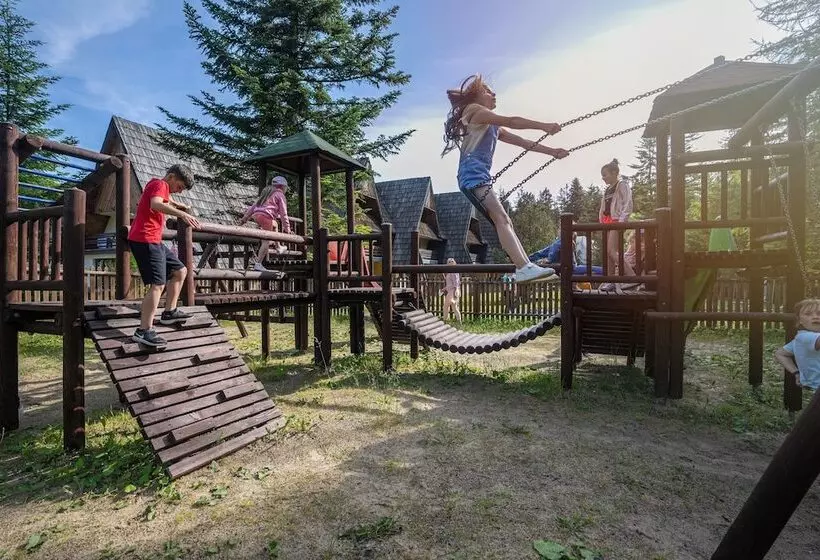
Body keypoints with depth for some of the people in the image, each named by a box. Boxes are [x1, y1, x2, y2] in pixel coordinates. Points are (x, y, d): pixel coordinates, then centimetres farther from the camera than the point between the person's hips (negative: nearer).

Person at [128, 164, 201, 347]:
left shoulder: (158, 185, 23)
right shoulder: (160, 184, -8)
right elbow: (155, 204, -32)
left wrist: (176, 204, 38)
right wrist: (181, 214, -42)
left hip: (153, 241, 11)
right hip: (145, 240, -11)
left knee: (180, 271, 16)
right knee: (158, 284, -18)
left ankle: (169, 312, 20)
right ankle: (144, 331, -21)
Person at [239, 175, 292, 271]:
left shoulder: (265, 192, 27)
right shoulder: (280, 195, 6)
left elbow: (254, 205, 24)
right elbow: (283, 213, -1)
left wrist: (244, 218, 25)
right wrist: (287, 227, 1)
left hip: (256, 215, 8)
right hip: (266, 216, -8)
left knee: (275, 225, 33)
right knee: (266, 241, -7)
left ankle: (278, 247, 37)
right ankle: (258, 264, -15)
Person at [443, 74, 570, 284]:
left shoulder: (493, 127, 32)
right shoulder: (474, 111, 6)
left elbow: (522, 142, 28)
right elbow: (511, 121, -6)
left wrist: (551, 151, 24)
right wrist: (543, 126, -8)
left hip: (480, 177, 10)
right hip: (473, 175, -10)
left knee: (504, 221, 1)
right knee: (501, 218, -24)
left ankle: (525, 268, -2)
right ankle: (524, 268, -36)